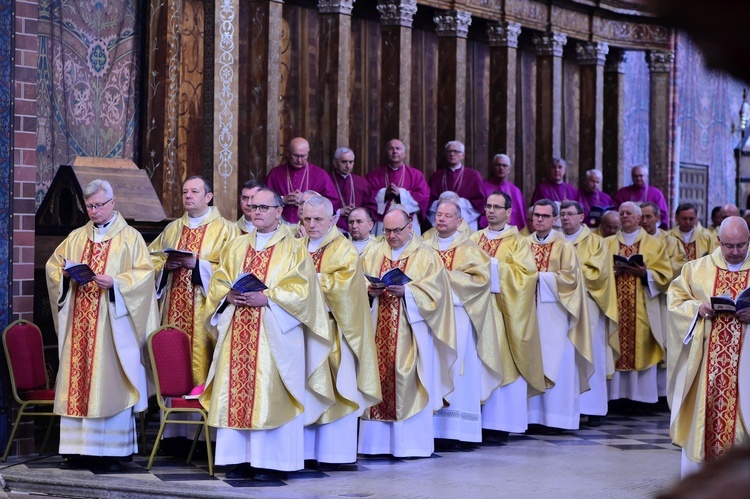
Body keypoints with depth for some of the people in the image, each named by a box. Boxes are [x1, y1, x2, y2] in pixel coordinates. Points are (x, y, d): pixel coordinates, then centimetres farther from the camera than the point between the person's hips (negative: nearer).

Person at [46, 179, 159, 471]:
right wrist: (66, 273, -4)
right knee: (75, 382, 1)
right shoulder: (76, 237, 17)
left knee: (110, 383, -5)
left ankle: (112, 452, -2)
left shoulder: (130, 238, 3)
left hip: (112, 324, -5)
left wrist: (115, 282, -20)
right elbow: (52, 265, 17)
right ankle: (80, 450, 4)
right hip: (78, 324, 5)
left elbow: (144, 273, -6)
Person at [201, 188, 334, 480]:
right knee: (236, 393, 1)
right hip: (237, 333, 5)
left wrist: (267, 298, -16)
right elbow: (218, 281, 14)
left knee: (270, 396, -7)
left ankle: (272, 462, -3)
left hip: (274, 333, -5)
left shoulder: (293, 249, 3)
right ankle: (241, 459, 5)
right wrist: (229, 295, -7)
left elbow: (301, 290, -6)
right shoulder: (236, 247, 18)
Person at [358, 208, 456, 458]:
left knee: (408, 384, -4)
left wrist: (406, 291, -19)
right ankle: (378, 441, 5)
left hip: (410, 331, -3)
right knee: (377, 380, 0)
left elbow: (435, 291, -6)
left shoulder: (427, 256, 3)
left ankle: (412, 444, 3)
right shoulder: (372, 254, 13)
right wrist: (369, 290, -10)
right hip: (377, 331, 3)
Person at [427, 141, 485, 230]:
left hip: (466, 225, -1)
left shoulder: (473, 176, 8)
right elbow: (430, 201, 8)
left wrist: (461, 202, -10)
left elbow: (479, 202, 3)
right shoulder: (436, 176, 14)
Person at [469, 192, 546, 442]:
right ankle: (478, 420, 1)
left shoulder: (518, 242, 4)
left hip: (503, 310, -4)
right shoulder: (475, 239, 16)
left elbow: (525, 272, -8)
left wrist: (493, 266, -13)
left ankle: (498, 425, -5)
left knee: (502, 364, -7)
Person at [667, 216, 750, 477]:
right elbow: (675, 299, 8)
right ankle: (697, 475, 10)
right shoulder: (698, 269, 8)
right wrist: (698, 308, -11)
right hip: (704, 361, 1)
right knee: (701, 413, 2)